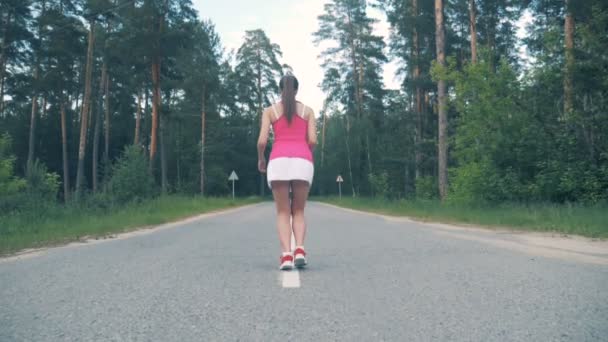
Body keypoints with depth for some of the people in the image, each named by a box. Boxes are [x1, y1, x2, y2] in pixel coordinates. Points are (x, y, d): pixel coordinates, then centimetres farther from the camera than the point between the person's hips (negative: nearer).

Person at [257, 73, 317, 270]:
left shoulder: (269, 111, 14)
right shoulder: (308, 110, 18)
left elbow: (262, 141, 3)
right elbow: (313, 140, 6)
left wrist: (260, 159, 23)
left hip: (279, 162, -1)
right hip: (303, 163, 1)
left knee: (283, 213, 5)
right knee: (298, 212, 11)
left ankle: (286, 255, -15)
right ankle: (299, 250, -14)